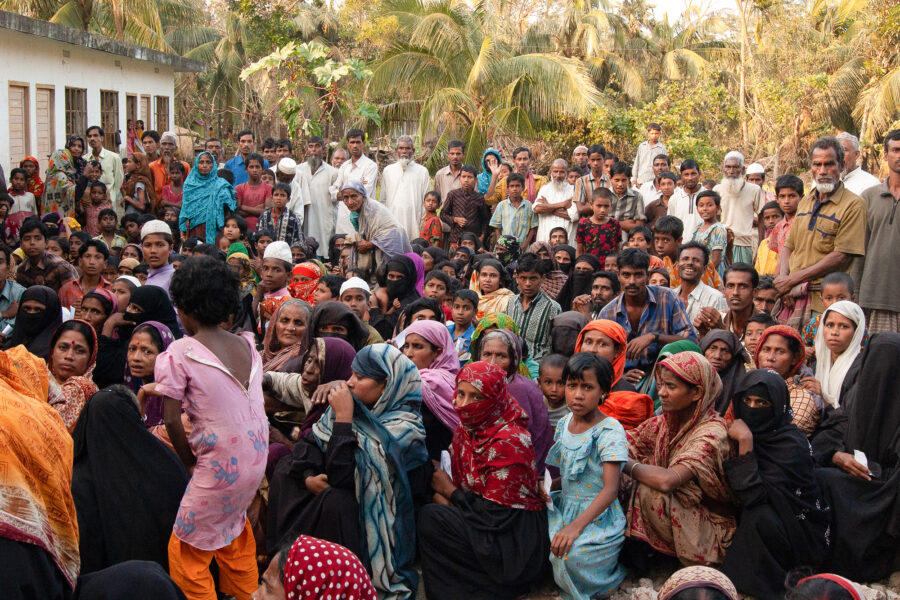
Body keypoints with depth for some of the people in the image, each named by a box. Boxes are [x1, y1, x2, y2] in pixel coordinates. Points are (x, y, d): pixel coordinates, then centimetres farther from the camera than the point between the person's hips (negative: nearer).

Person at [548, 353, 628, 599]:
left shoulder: (610, 431, -16)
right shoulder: (564, 424, 6)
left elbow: (610, 489, -22)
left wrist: (576, 526, -31)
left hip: (598, 515, -7)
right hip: (564, 506, 7)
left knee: (573, 553, -33)